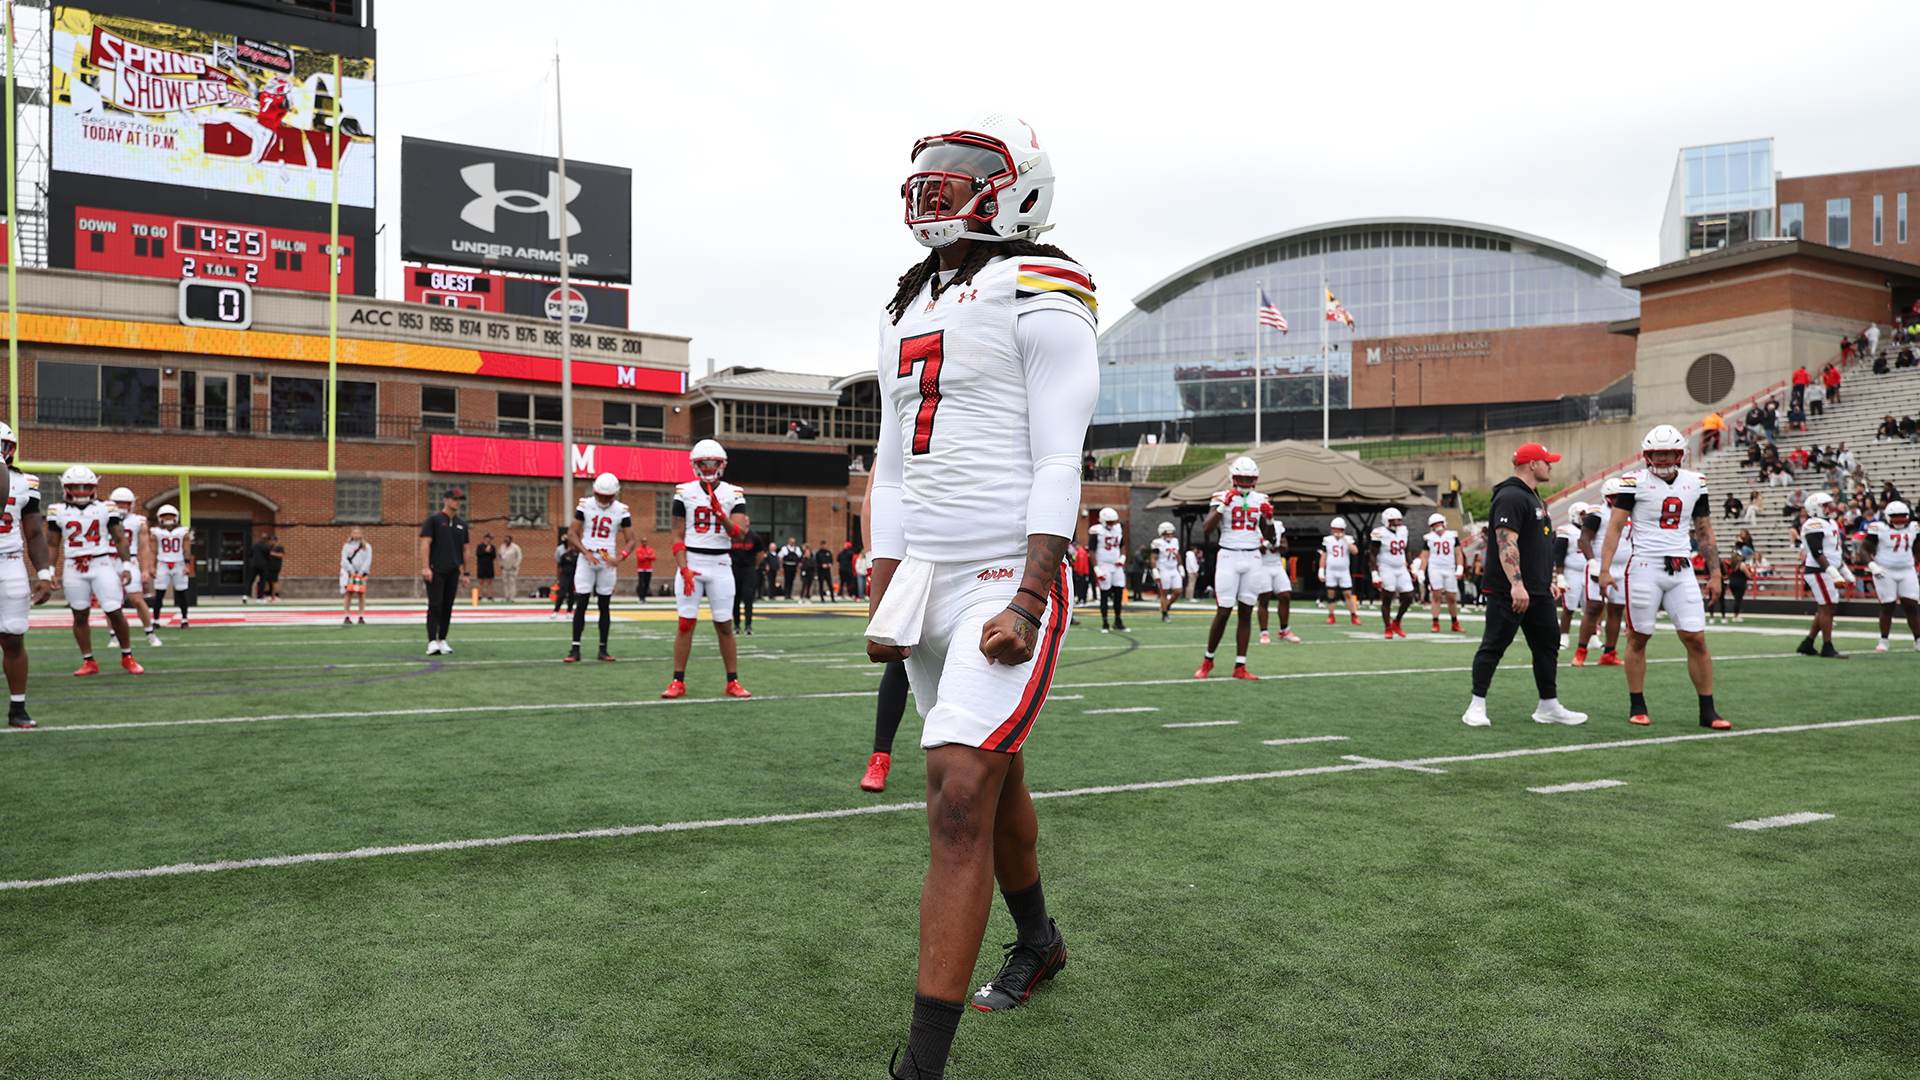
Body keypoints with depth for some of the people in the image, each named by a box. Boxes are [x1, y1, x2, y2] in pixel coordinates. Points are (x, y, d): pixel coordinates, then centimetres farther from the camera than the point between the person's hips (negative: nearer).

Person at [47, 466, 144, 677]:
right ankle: (88, 662, 14)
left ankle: (127, 657, 10)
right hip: (74, 568, 2)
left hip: (103, 565, -2)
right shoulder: (58, 511, 6)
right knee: (80, 615, 5)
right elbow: (54, 544, 10)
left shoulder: (106, 509, 3)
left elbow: (120, 540, 4)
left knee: (114, 612, -6)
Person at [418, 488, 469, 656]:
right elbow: (425, 543, -9)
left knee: (447, 607, 7)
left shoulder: (461, 524, 15)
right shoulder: (433, 519, -2)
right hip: (435, 571, -5)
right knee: (435, 606, -9)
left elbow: (464, 549, 19)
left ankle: (442, 641, 14)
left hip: (453, 572, 5)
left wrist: (465, 572, 15)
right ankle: (432, 642, -11)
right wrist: (425, 567, -18)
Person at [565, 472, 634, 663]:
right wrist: (586, 553, -16)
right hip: (586, 560, -1)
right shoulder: (585, 505, -3)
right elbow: (572, 533, -2)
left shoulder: (622, 510, -3)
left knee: (605, 606, 6)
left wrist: (619, 558, -19)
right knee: (580, 604, -4)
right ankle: (575, 649, 0)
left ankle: (603, 649, 12)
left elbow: (630, 541, -1)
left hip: (608, 563, 1)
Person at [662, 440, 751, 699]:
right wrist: (684, 569, -9)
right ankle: (678, 682, 7)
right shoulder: (684, 492, 3)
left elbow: (739, 533, -8)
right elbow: (678, 537, 2)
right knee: (686, 623, 0)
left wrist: (722, 517, -26)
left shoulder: (734, 494, 3)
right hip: (691, 561, 0)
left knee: (725, 625, 3)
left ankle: (733, 682, 11)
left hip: (720, 564, 0)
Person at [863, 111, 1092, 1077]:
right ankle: (1037, 942, 42)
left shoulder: (1038, 293, -7)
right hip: (928, 575, 8)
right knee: (993, 778, 19)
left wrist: (1028, 601, -20)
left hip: (1009, 576, -7)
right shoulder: (905, 312, 16)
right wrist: (882, 602, 11)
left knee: (961, 795, -14)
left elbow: (1058, 464, -13)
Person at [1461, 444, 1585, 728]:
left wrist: (1548, 581, 24)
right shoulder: (1511, 497, -14)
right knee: (1493, 646, -4)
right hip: (1509, 591, -10)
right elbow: (1507, 543, -23)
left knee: (1547, 645, 12)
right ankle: (1477, 706, 2)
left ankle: (1549, 706, 21)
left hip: (1537, 591, 10)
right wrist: (1517, 584, -29)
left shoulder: (1533, 497, 20)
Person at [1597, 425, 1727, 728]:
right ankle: (1637, 706, 16)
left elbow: (1704, 532, 15)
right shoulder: (1635, 482, -3)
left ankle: (1708, 711, 9)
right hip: (1645, 567, -3)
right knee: (1638, 638, 4)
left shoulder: (1695, 483, 10)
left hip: (1682, 570, 3)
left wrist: (1715, 574, 10)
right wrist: (1605, 569, -15)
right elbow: (1615, 526, -6)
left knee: (1696, 639, 0)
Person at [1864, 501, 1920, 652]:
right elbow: (1865, 549, -8)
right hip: (1885, 572, -4)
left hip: (1906, 571, 4)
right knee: (1887, 606, -2)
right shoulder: (1878, 529, -8)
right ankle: (1883, 641, 9)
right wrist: (1872, 565, -21)